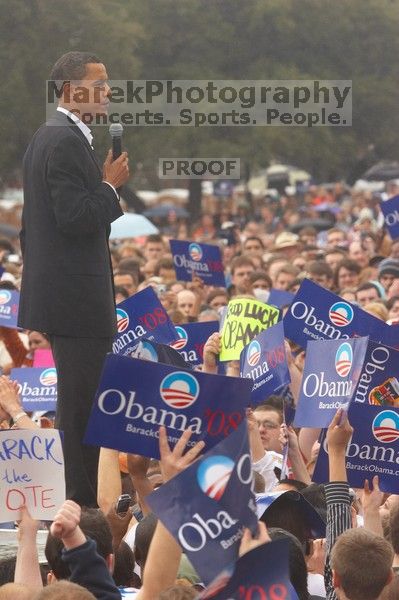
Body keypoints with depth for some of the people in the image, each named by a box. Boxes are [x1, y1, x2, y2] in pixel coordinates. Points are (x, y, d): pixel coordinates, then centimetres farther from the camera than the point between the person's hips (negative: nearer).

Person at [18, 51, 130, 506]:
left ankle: (79, 501, 19)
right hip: (76, 297, -11)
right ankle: (83, 503, -8)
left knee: (75, 403, 14)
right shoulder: (67, 141, -15)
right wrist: (109, 186, -10)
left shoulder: (46, 138, 17)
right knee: (83, 405, -9)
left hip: (55, 293, 11)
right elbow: (75, 217, -23)